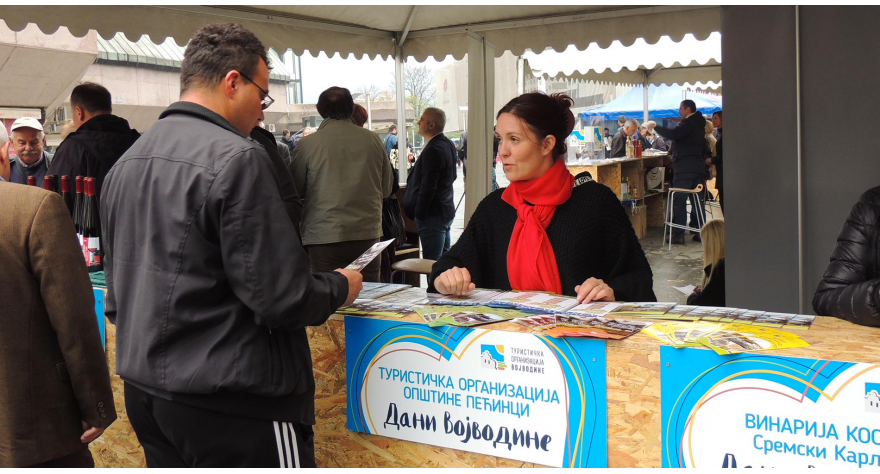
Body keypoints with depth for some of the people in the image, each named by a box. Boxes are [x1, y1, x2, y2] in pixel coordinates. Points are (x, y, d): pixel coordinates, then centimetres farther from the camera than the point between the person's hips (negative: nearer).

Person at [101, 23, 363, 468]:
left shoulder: (124, 164, 9)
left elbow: (116, 298, 16)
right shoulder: (237, 157, -18)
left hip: (143, 394, 9)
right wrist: (339, 286, -1)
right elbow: (280, 298, -19)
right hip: (234, 405, -8)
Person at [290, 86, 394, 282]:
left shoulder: (308, 144, -7)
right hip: (368, 234, 3)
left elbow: (295, 190, 4)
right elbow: (386, 188, 11)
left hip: (324, 238, -2)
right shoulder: (372, 139, 1)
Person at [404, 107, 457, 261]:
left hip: (432, 214, -10)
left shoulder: (432, 150, -21)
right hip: (446, 211, 10)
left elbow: (428, 187, -23)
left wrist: (419, 214, -15)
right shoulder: (448, 144, 10)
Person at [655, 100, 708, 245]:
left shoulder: (689, 122, -9)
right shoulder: (700, 124, 20)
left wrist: (656, 127, -9)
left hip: (685, 168, -9)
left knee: (679, 201, -7)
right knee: (697, 200, 11)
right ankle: (700, 232, 13)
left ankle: (678, 235, -9)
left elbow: (673, 134, -22)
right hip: (699, 167, 9)